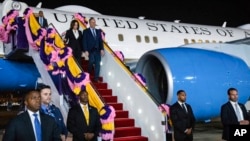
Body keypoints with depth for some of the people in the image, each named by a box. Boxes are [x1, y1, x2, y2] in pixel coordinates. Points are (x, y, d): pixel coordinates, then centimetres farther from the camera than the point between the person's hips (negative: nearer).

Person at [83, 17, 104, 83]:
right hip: (91, 50, -4)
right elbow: (84, 41, -2)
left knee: (97, 64, -1)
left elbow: (100, 41, 13)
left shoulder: (98, 31, 16)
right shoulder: (86, 31, 3)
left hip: (97, 50, 4)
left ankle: (96, 78, 4)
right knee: (91, 62, -11)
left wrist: (102, 49, 1)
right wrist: (86, 51, -10)